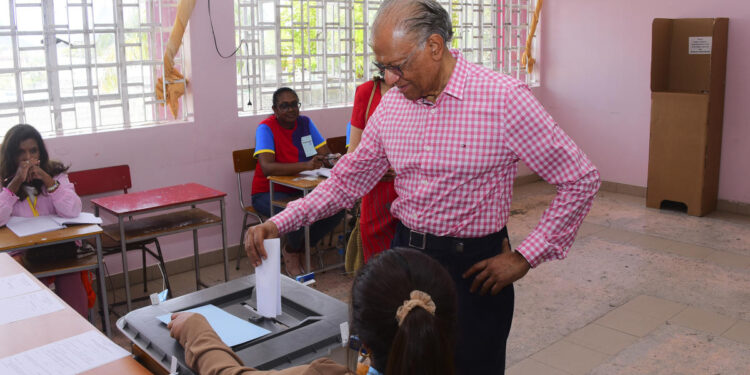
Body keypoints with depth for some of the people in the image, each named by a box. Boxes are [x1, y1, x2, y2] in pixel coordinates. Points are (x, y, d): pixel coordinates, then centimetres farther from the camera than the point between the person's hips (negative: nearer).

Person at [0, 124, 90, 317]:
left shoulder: (56, 174, 3)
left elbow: (73, 211, -13)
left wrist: (46, 179, -19)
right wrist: (17, 182, -20)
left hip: (62, 248, 1)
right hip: (24, 254, 0)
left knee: (76, 311, -15)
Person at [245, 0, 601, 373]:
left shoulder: (503, 98, -16)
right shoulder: (390, 105, 0)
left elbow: (580, 179, -12)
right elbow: (348, 179, 10)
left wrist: (524, 258, -12)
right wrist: (279, 223, -1)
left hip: (472, 267, -4)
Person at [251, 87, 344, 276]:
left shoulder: (305, 123, 4)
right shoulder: (266, 128, -15)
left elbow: (326, 155, -1)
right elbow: (267, 167, -30)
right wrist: (305, 165, -42)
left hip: (301, 190, 6)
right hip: (268, 193, -6)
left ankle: (299, 249, 5)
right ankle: (291, 252, 0)